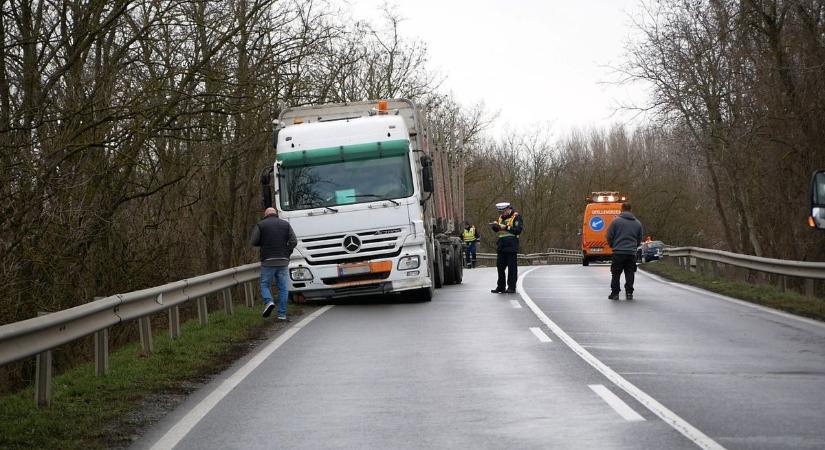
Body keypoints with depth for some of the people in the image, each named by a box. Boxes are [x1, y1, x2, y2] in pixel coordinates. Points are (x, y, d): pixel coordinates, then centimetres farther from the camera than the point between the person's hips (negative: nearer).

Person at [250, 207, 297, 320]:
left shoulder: (261, 225, 2)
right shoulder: (286, 224, 9)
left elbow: (254, 242, -5)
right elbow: (294, 241, 0)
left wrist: (264, 242, 14)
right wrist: (287, 253, 8)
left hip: (268, 261, -2)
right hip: (283, 261, 2)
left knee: (265, 284, 10)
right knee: (283, 288, 6)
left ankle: (268, 302, -17)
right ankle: (282, 314, 5)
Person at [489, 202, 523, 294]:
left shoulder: (516, 217, -2)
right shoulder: (500, 218, 18)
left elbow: (518, 230, -13)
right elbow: (496, 230, 15)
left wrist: (506, 227, -17)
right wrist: (495, 226, -7)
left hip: (511, 246, -7)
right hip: (501, 246, 7)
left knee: (512, 267, -4)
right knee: (500, 267, 8)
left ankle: (511, 287, 0)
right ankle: (500, 287, 15)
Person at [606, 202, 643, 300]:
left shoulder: (616, 221, -5)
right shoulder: (637, 223, 8)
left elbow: (609, 236, -3)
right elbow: (639, 238, 15)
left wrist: (612, 245, 16)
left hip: (618, 252, -3)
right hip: (632, 253, 3)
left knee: (616, 274, 4)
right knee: (630, 274, 8)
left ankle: (615, 293, 3)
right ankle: (629, 293, 5)